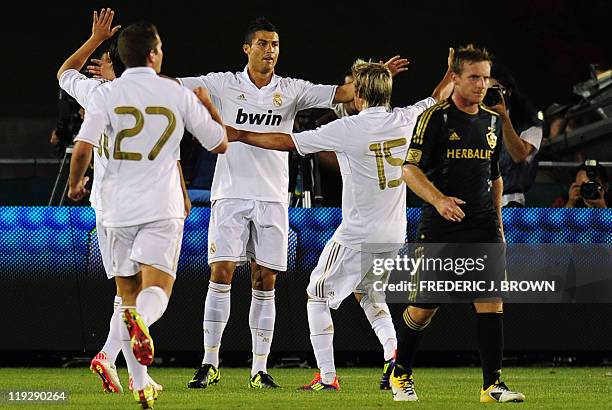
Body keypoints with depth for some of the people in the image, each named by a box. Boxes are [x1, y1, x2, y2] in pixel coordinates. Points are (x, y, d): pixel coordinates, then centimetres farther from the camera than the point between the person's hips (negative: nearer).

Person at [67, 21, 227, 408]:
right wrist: (207, 103, 28)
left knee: (128, 295, 11)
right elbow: (220, 144, 11)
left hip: (119, 209, 1)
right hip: (163, 208, -1)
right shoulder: (178, 94, 2)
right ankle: (141, 320, -43)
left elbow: (83, 150, -11)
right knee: (156, 289, -6)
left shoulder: (106, 93, -1)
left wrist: (75, 183, 10)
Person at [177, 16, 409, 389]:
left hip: (273, 198, 2)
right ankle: (211, 364, -2)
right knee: (221, 274, -9)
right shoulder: (225, 84, 1)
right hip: (231, 194, -2)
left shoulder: (291, 90, 6)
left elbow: (343, 93, 1)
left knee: (265, 283, 3)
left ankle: (260, 369, 8)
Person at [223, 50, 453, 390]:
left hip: (357, 235, -6)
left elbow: (286, 142, -10)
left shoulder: (348, 129, -15)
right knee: (372, 296, 26)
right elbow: (438, 98, 21)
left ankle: (327, 376, -1)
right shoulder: (404, 121, -1)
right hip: (394, 235, 6)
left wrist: (239, 135, 0)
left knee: (318, 296, 8)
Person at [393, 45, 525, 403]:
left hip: (483, 226, 4)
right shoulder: (436, 117, -6)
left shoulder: (493, 122, 12)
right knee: (424, 308, 3)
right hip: (440, 227, -4)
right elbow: (410, 170, -11)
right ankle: (401, 374, 24)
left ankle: (492, 385, -7)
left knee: (491, 302, -8)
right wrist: (439, 199, -26)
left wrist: (497, 222, 19)